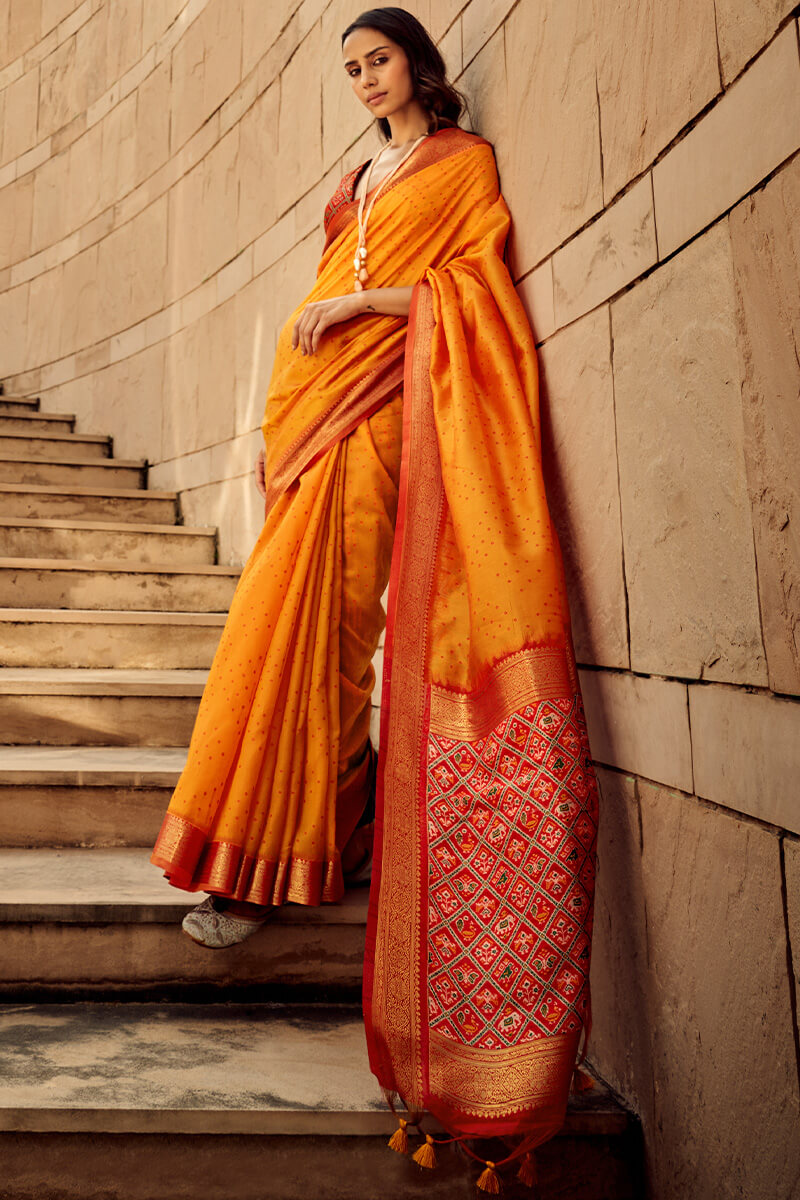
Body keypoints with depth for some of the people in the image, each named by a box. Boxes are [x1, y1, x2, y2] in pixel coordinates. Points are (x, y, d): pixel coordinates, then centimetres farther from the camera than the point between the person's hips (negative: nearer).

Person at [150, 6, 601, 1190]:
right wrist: (283, 419, 15)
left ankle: (272, 857, -11)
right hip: (322, 393, 7)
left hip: (384, 400, -7)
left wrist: (367, 297, -11)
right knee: (298, 611, -4)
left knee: (307, 610, -16)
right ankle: (326, 827, 4)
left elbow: (475, 286, -1)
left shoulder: (464, 159, 11)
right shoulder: (359, 179, 29)